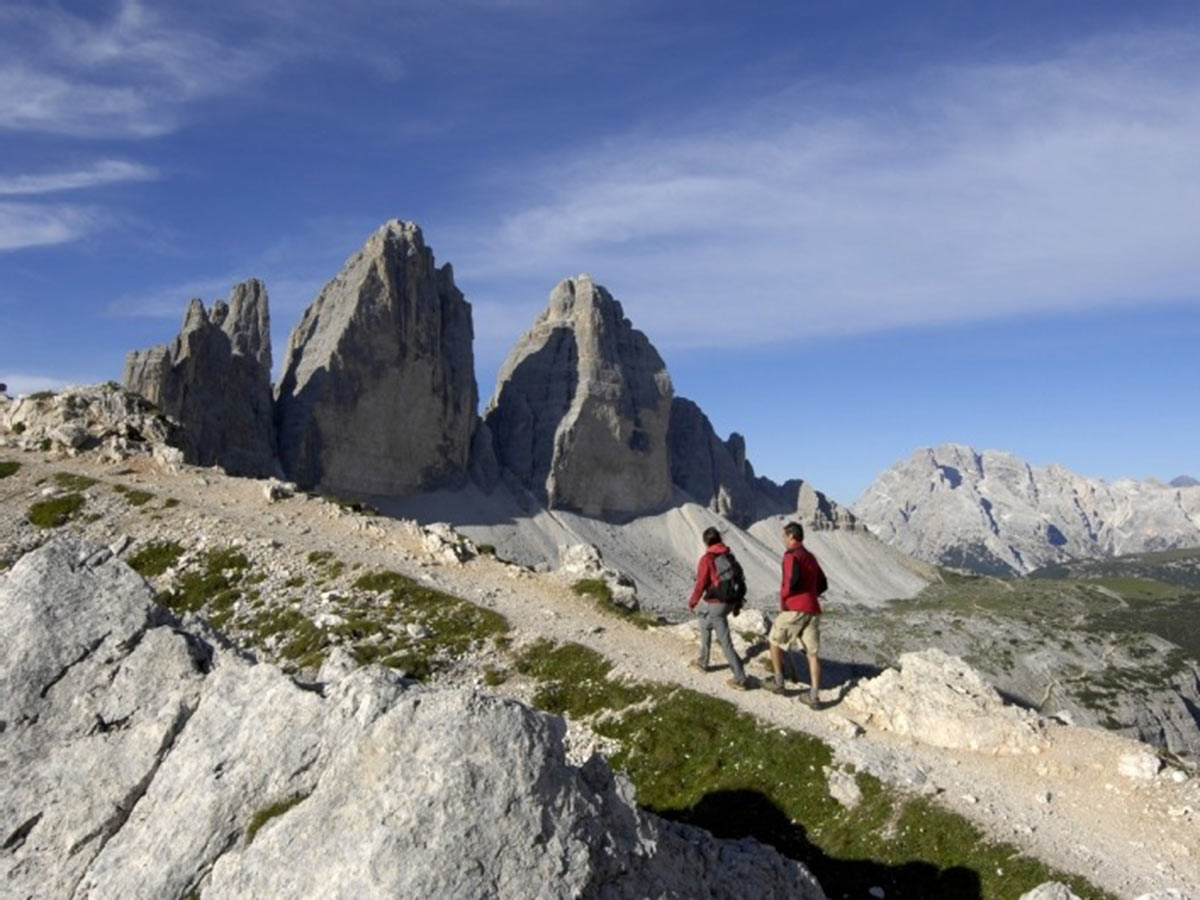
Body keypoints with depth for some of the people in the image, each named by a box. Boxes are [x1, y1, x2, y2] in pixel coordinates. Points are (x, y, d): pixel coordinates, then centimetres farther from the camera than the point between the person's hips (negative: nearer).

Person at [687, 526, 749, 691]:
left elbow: (701, 585, -17)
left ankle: (740, 679, 9)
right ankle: (703, 662, 36)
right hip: (729, 602, 8)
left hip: (714, 604, -8)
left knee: (726, 642, 4)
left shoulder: (707, 559, -17)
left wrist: (692, 602, -1)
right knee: (705, 625, 27)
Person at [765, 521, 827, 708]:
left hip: (794, 609, -7)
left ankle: (778, 682, 17)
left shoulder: (791, 555, -8)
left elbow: (793, 579, -24)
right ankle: (814, 696, 2)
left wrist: (783, 598, -9)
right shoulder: (811, 557, 18)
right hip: (813, 610, 7)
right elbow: (823, 585, 21)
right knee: (812, 654, 6)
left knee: (775, 641, 14)